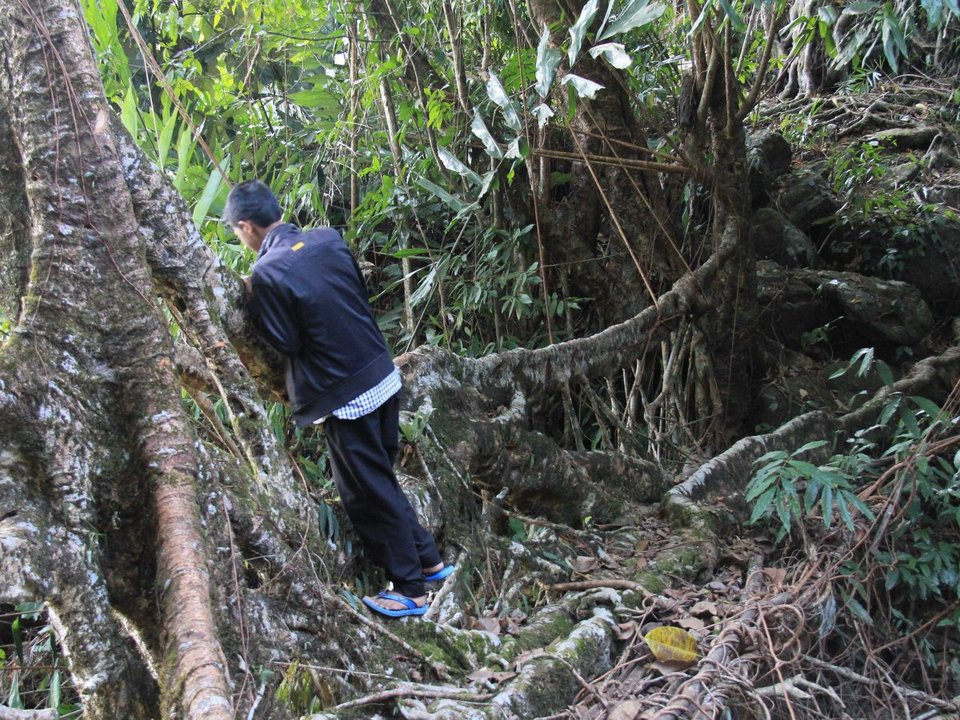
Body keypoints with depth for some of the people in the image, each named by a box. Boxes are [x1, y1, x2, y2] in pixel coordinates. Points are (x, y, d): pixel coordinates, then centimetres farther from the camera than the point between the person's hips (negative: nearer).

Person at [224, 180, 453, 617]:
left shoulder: (267, 273, -19)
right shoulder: (328, 239, 2)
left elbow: (286, 343, -11)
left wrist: (254, 301, 0)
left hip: (345, 396, -7)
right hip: (384, 375, 8)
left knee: (367, 493, 8)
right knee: (381, 479, 24)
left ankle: (410, 589, 19)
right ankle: (427, 559, 33)